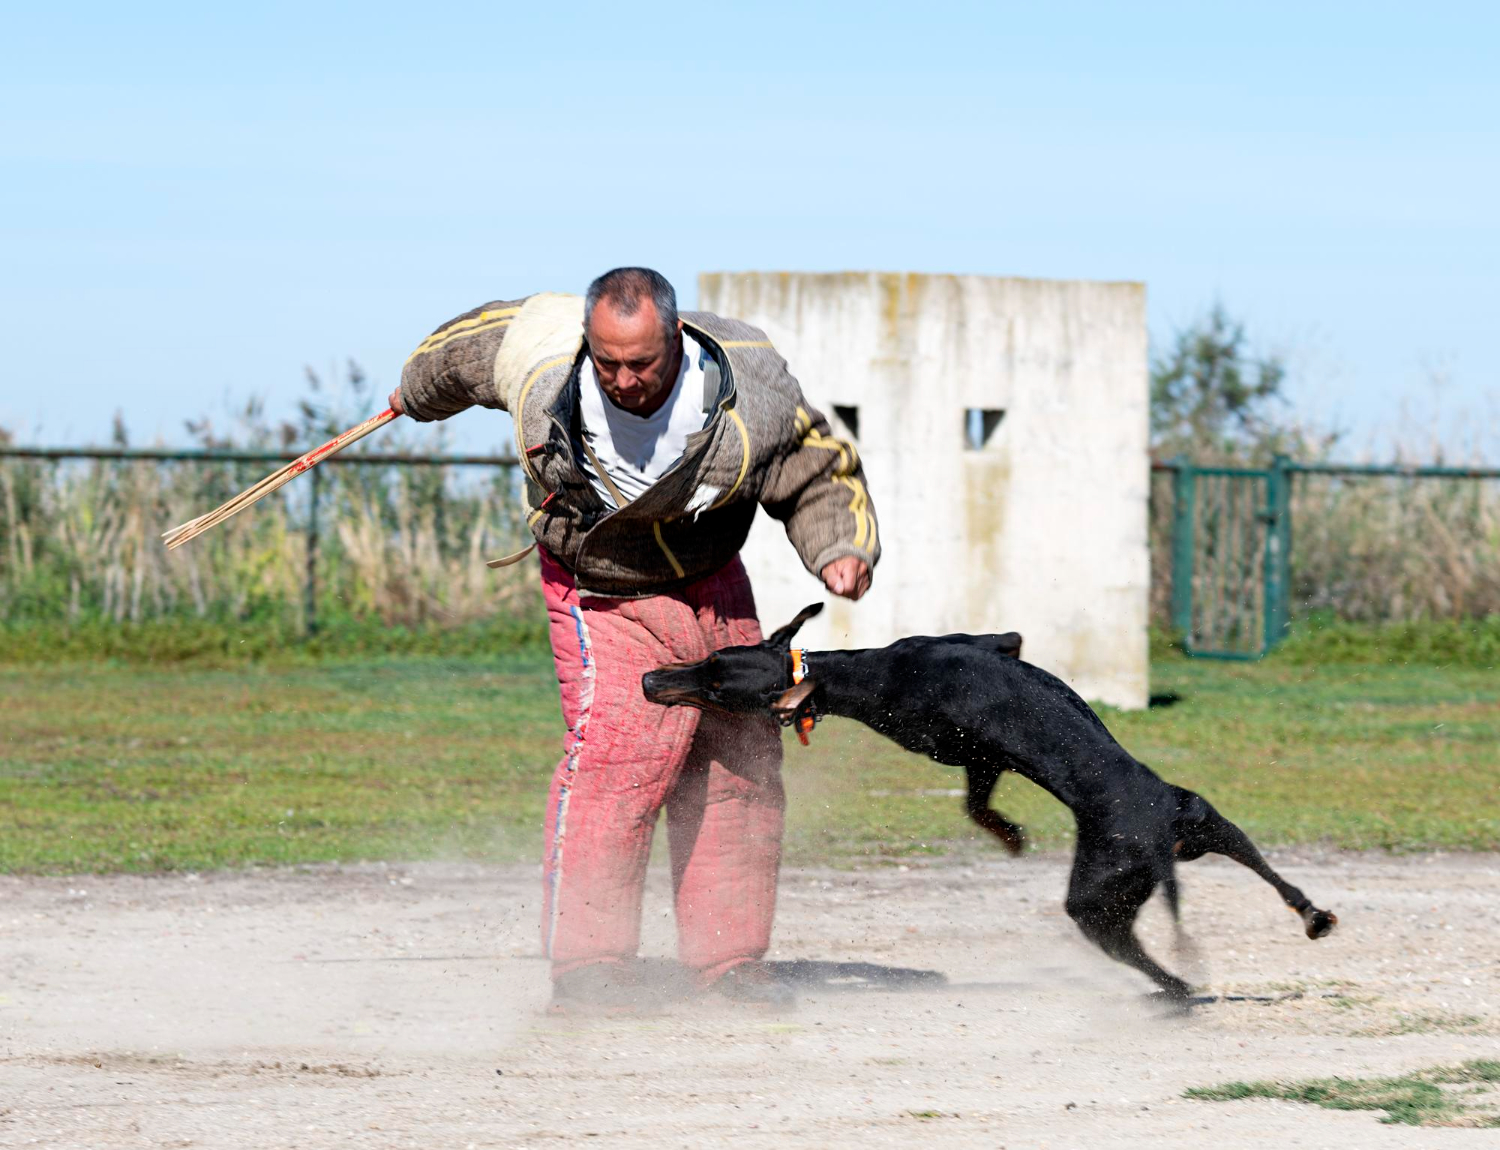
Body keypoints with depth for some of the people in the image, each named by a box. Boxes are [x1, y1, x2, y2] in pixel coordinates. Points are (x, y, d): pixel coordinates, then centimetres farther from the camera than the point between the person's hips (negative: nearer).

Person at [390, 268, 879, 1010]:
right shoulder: (538, 352, -26)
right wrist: (417, 394, 18)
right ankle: (588, 967, -22)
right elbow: (467, 343, -2)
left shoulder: (747, 386, -24)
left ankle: (727, 961, 20)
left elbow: (819, 474, -7)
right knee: (617, 750, -23)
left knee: (738, 765, 7)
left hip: (714, 588, 3)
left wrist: (840, 551, -25)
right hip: (604, 597, -3)